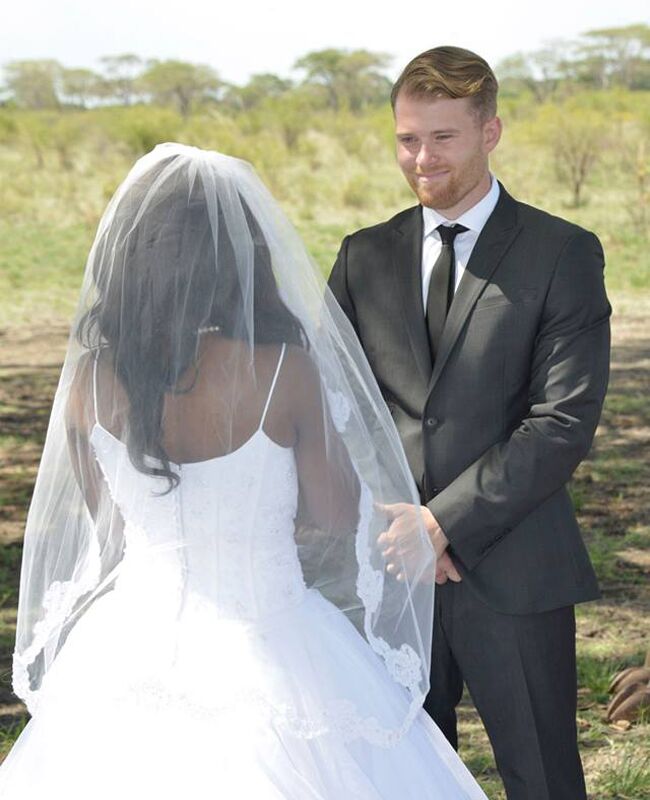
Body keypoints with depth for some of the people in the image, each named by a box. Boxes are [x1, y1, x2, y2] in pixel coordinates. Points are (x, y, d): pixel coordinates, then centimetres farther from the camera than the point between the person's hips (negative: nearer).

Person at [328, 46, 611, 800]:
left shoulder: (563, 254, -2)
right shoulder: (365, 256, 11)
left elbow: (564, 421, -10)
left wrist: (445, 521, -15)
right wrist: (384, 520, -7)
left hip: (510, 569, -3)